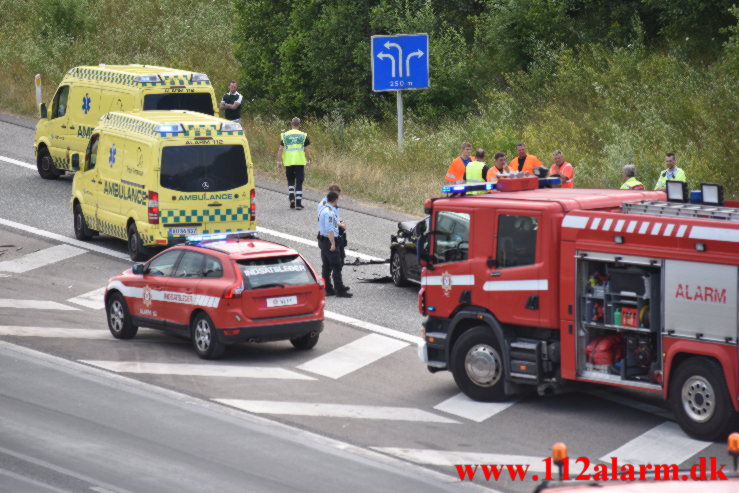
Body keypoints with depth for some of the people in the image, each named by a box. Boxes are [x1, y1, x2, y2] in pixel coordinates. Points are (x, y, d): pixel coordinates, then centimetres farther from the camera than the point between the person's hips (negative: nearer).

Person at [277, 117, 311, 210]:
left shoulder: (285, 135, 4)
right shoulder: (303, 135, 1)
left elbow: (280, 149, 0)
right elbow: (307, 150, 1)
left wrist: (279, 161, 5)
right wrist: (308, 160, 13)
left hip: (288, 163, 1)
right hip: (300, 162, -1)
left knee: (290, 181, 18)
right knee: (299, 182, 3)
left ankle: (291, 198, 1)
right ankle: (298, 203, -1)